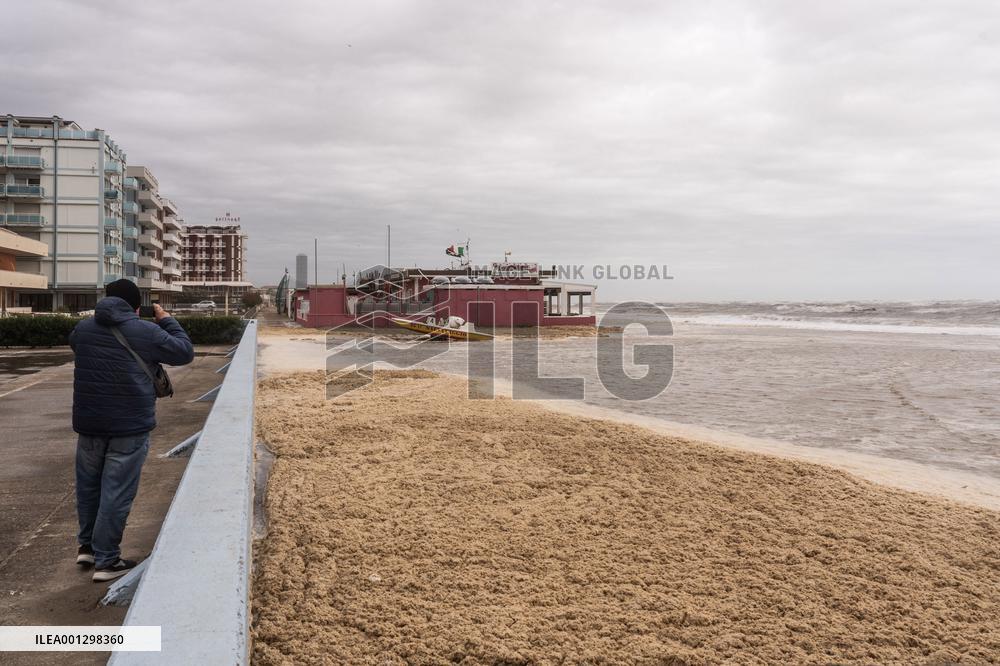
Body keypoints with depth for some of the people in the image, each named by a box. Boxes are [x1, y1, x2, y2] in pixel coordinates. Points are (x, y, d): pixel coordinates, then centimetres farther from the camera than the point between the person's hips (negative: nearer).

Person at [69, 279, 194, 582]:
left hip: (89, 422, 5)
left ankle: (87, 545, 34)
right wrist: (167, 321, 12)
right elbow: (186, 352, 0)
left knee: (88, 485, 21)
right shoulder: (147, 332, -10)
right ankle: (106, 560, 9)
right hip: (130, 426, -4)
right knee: (116, 491, 2)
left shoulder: (82, 328, 4)